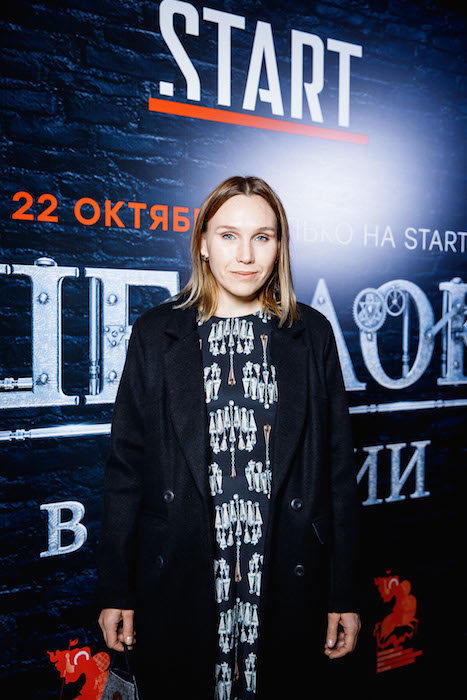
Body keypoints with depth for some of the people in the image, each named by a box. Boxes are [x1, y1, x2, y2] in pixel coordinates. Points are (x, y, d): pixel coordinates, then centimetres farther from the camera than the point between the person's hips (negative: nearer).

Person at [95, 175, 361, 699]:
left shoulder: (310, 334, 2)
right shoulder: (156, 333, 0)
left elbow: (338, 468, 3)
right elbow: (126, 465, 2)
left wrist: (344, 594, 1)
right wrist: (114, 590, 1)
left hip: (286, 584, 1)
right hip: (178, 585, 0)